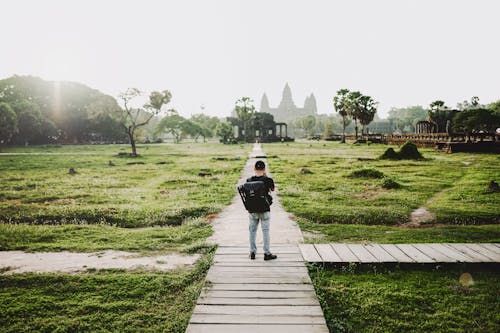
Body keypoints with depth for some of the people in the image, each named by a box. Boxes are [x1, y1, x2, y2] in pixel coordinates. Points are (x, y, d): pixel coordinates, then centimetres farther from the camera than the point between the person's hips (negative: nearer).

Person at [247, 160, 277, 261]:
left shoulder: (249, 180, -4)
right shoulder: (268, 180, -11)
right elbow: (272, 189, 8)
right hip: (265, 210, -2)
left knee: (252, 231, 13)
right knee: (265, 231, 6)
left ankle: (252, 252, 20)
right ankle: (267, 253, 11)